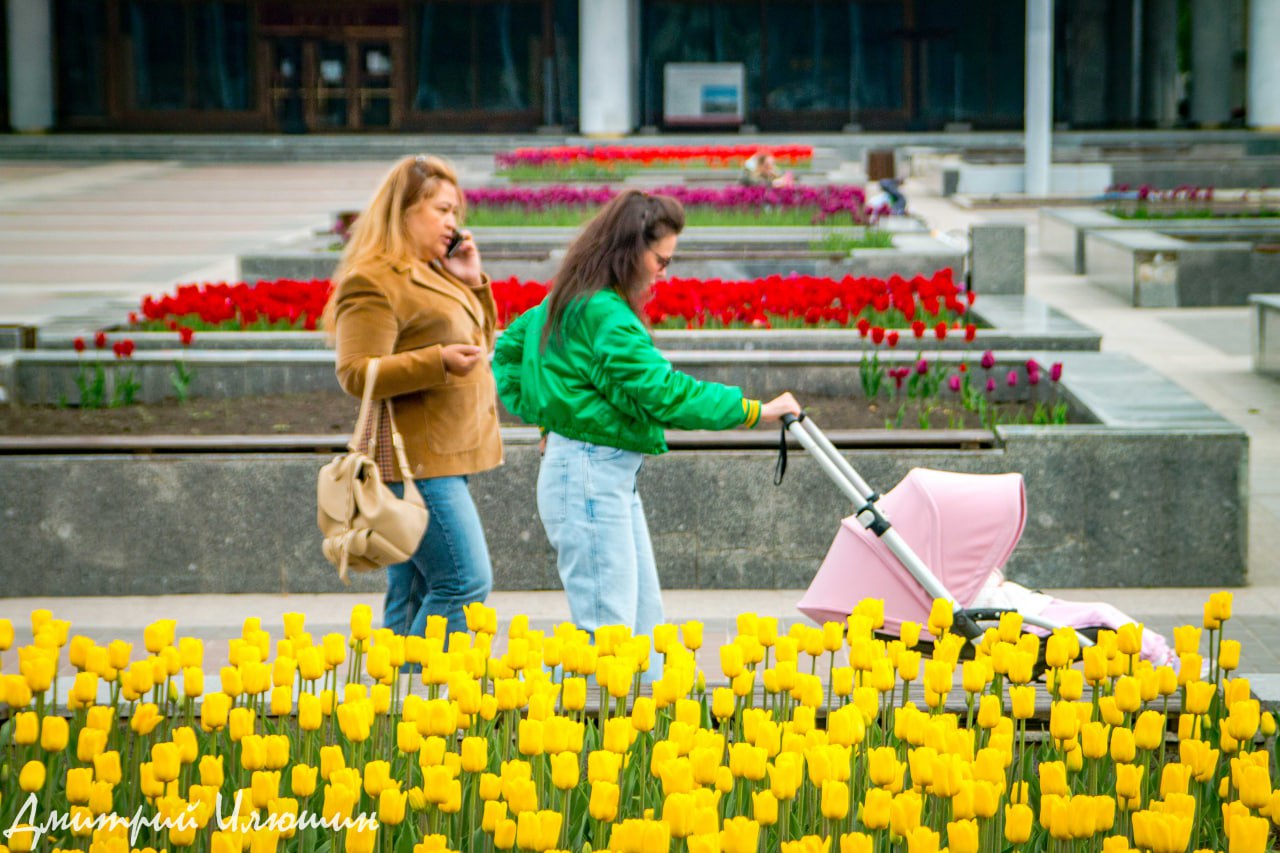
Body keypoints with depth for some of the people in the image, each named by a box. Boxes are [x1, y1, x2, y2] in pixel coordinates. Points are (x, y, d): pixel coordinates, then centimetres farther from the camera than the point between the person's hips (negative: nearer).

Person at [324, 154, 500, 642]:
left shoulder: (431, 273, 18)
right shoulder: (373, 281, -11)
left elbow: (481, 345, 28)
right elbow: (356, 374, -18)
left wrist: (472, 283, 12)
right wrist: (438, 361, -27)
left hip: (442, 455, 10)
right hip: (417, 457, -10)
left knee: (411, 598, 10)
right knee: (465, 583, -13)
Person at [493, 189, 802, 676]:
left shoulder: (569, 302, 12)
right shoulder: (603, 314, -19)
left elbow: (509, 347, 26)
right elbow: (663, 393, -24)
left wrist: (540, 412, 19)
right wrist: (754, 411, -18)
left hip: (612, 477, 11)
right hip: (589, 475, -11)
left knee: (643, 618, 14)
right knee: (610, 628, -8)